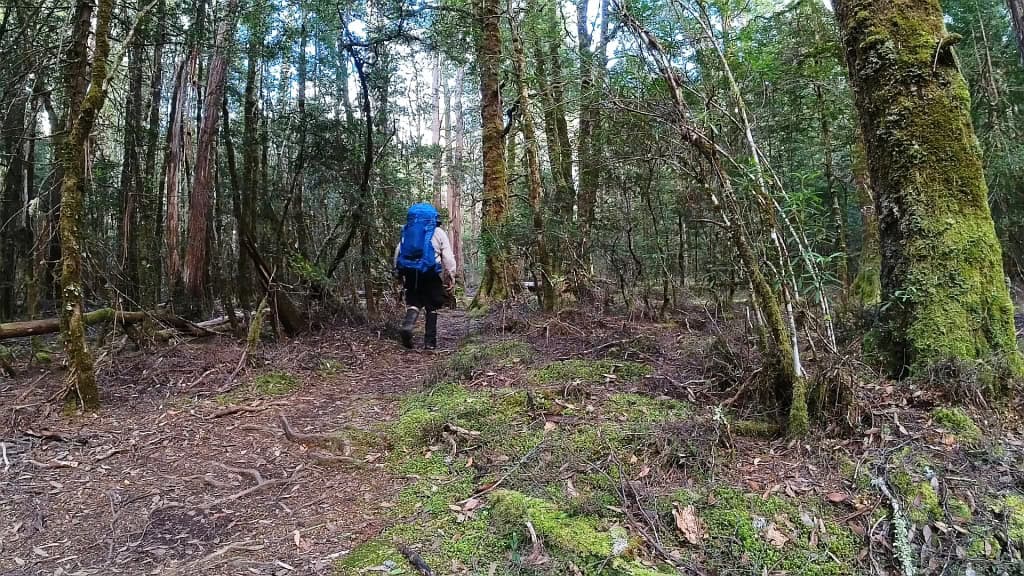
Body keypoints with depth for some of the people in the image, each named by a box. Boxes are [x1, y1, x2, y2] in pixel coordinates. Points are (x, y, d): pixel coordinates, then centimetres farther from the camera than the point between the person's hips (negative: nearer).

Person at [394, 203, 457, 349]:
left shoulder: (407, 231, 14)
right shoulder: (438, 233, 3)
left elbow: (397, 253, 12)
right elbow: (448, 258, -1)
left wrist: (398, 273, 18)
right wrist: (451, 278, 3)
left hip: (410, 274, 3)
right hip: (431, 275, -3)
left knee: (413, 303, 14)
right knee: (432, 308, 9)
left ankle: (407, 325, -15)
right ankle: (430, 341, 9)